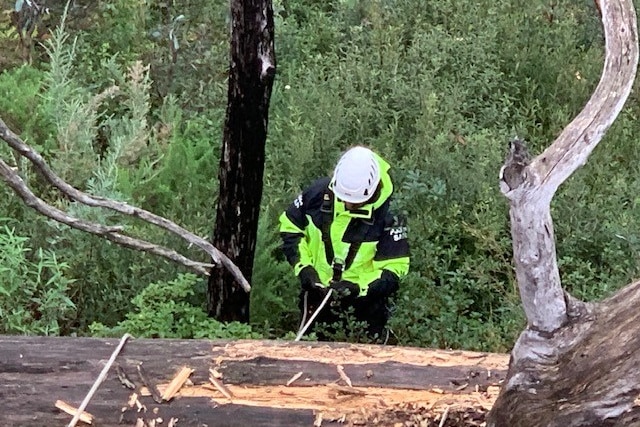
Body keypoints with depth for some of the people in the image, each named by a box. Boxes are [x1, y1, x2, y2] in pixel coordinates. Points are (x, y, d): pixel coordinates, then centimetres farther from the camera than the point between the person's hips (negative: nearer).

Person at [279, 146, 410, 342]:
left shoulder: (387, 216, -21)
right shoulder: (320, 192, -13)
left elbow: (394, 268, -18)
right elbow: (290, 227, 0)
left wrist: (358, 288, -31)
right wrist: (303, 266, -12)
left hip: (364, 295, -3)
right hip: (317, 288, 3)